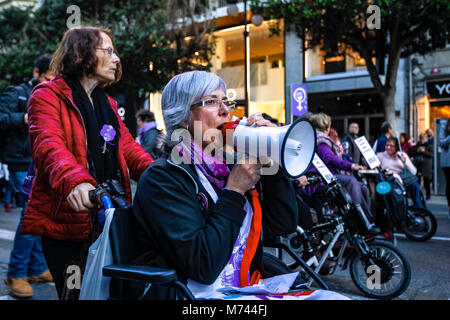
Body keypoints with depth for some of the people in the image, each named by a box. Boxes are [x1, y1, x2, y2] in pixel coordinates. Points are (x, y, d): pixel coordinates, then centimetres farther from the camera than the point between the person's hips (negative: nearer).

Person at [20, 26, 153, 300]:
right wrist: (74, 180, -45)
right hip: (67, 223, -7)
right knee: (77, 293, 1)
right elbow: (48, 144, -24)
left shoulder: (108, 103, 18)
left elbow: (128, 147, 9)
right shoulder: (48, 97, -7)